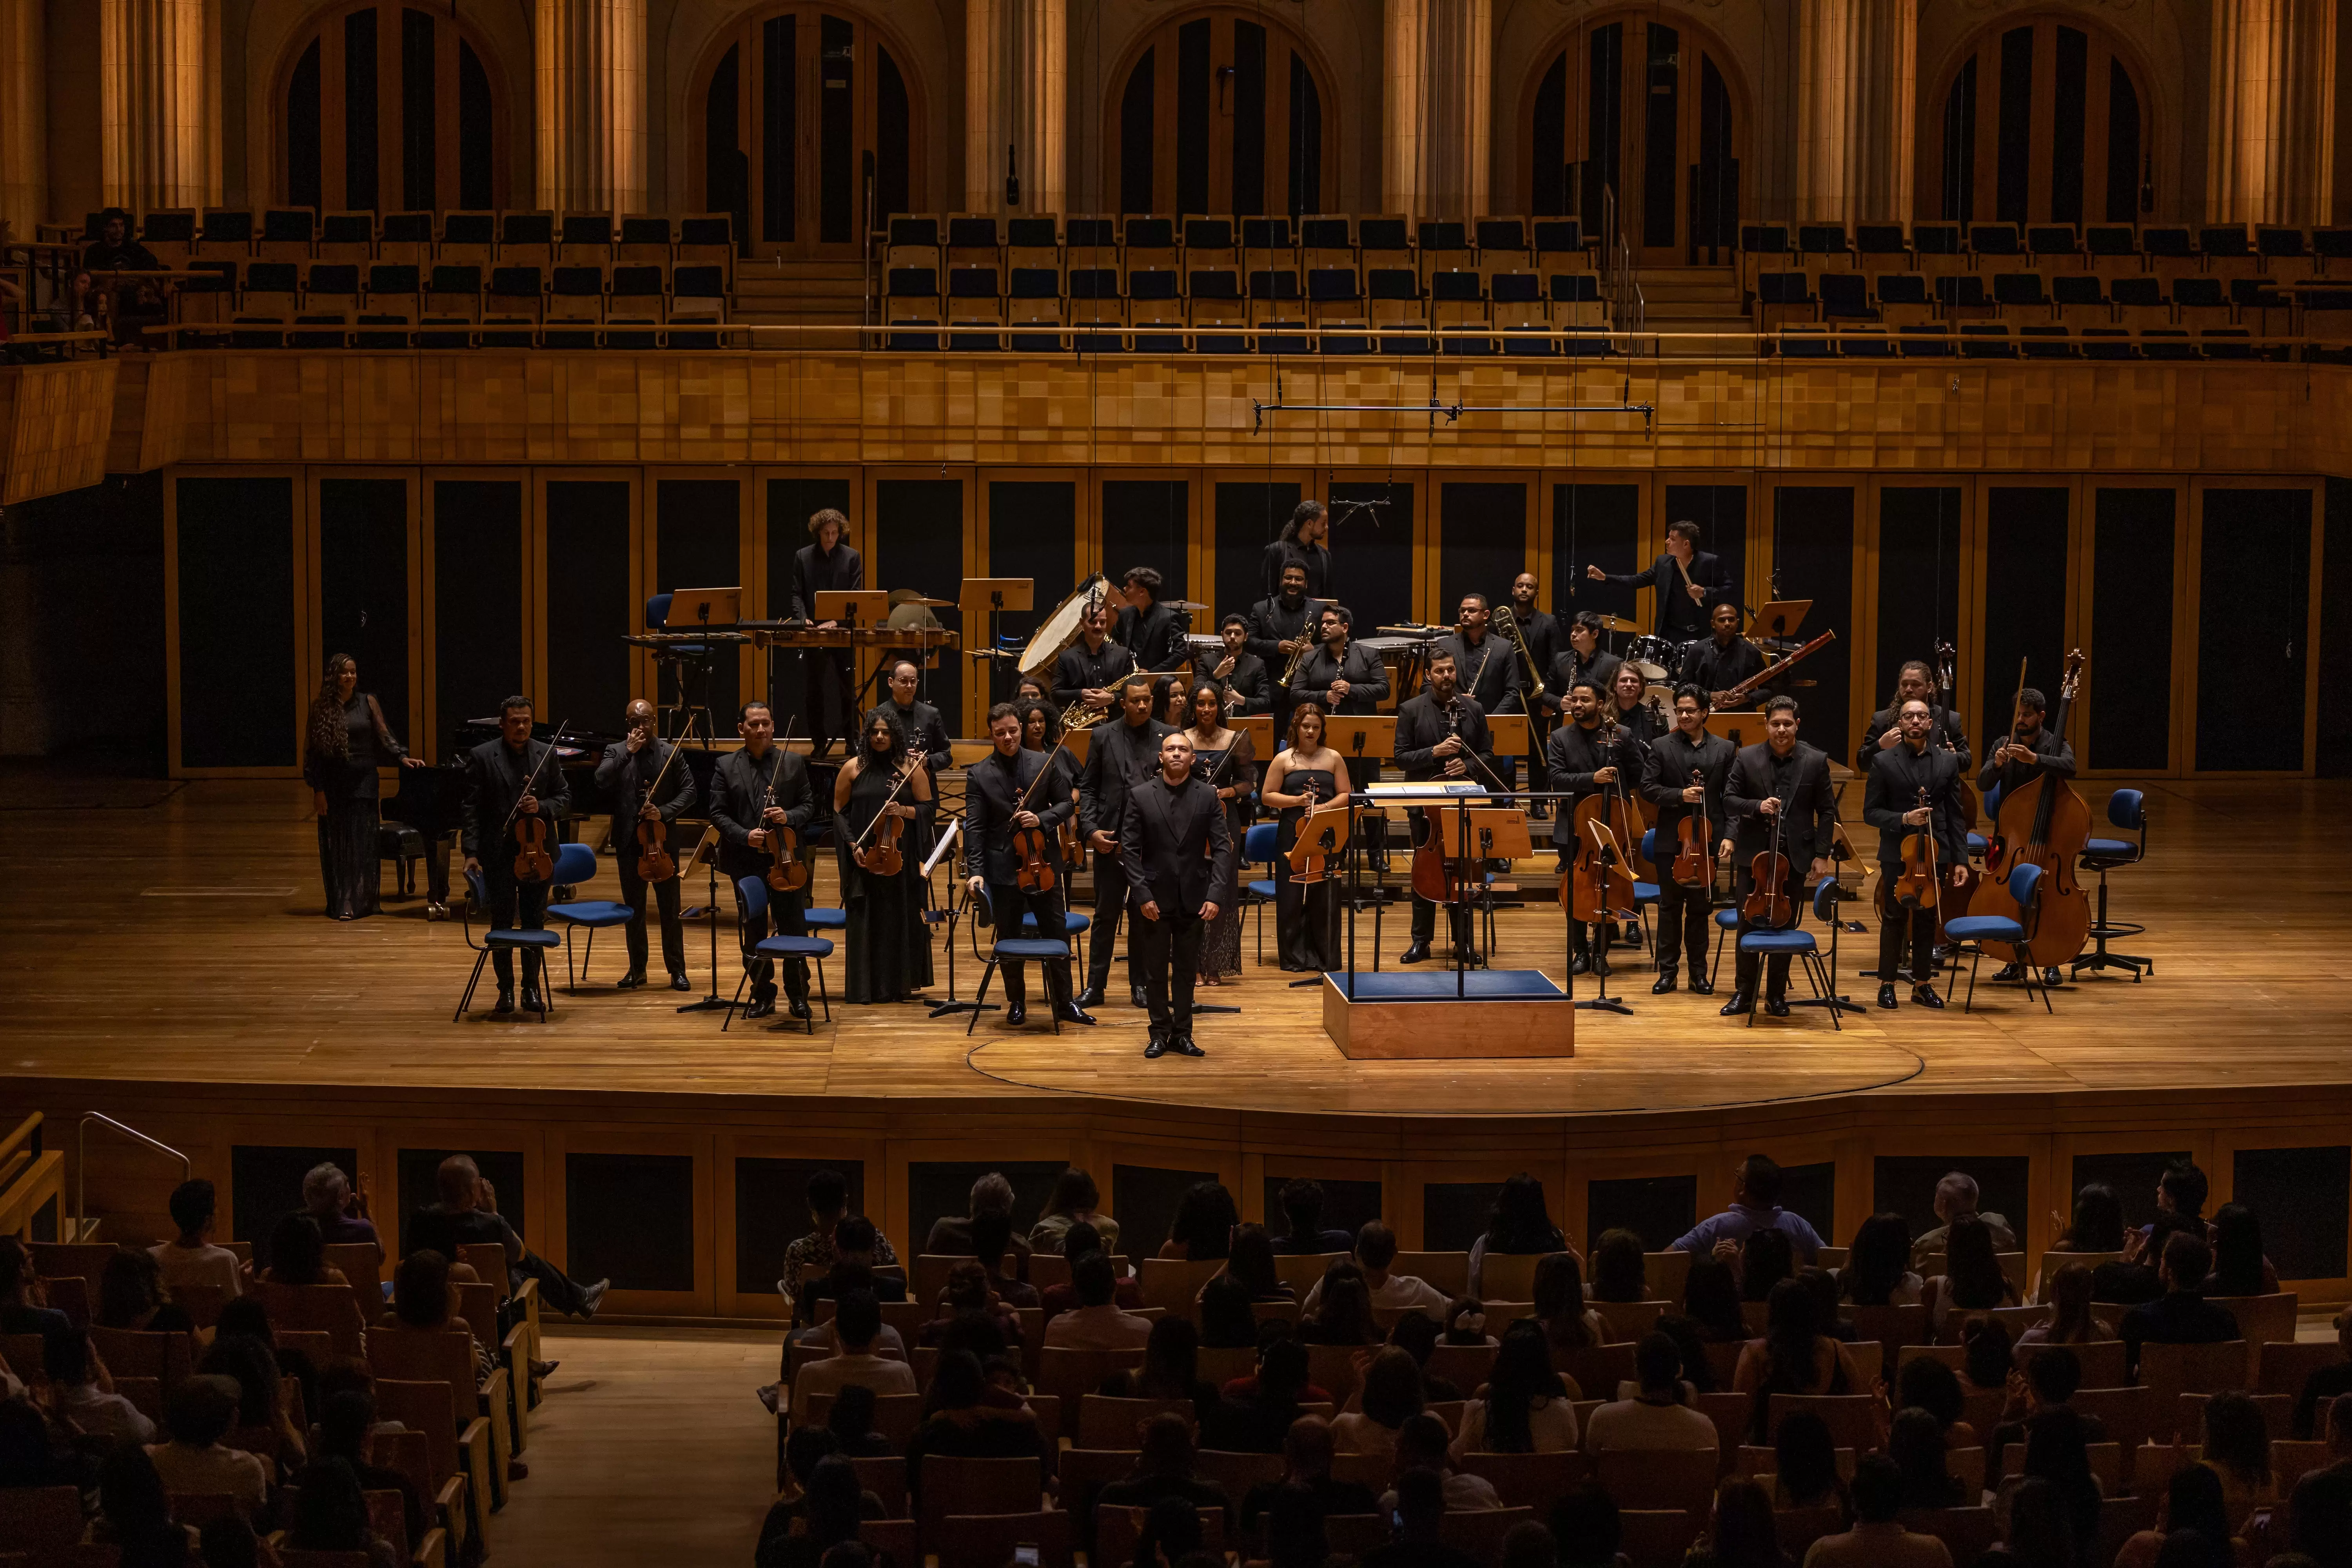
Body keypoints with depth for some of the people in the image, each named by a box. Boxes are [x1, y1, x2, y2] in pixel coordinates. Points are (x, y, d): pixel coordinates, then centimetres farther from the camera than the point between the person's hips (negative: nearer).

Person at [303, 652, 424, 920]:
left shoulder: (367, 702, 4)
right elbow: (312, 750, 1)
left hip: (363, 782, 0)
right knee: (336, 845, 3)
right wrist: (317, 790, -4)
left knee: (362, 844, -3)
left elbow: (384, 735, 3)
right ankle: (339, 904, 9)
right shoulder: (321, 707, 0)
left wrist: (402, 757, -14)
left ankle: (358, 902, -1)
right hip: (333, 785, 0)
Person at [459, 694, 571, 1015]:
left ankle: (531, 988, 15)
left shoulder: (547, 755, 5)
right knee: (501, 923, 3)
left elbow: (565, 800, 7)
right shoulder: (481, 757, -3)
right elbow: (472, 809, -6)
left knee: (534, 923, 6)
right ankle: (506, 990, 12)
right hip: (498, 853, -2)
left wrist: (541, 807, -14)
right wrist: (471, 853, -14)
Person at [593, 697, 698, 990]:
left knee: (670, 908, 1)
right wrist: (628, 752, -19)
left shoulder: (670, 753, 2)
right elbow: (601, 781, -15)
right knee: (634, 908, 8)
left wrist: (664, 812, -15)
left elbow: (689, 792, -1)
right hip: (629, 841, 1)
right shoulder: (616, 752, 3)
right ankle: (637, 969, 17)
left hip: (663, 839, -1)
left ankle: (677, 970, 8)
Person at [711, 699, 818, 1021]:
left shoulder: (793, 763, 3)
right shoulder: (726, 767, 1)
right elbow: (718, 813, -1)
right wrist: (744, 835, -16)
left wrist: (789, 817, -16)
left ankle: (798, 995, 12)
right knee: (753, 933, 8)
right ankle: (763, 995, 18)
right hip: (747, 862, 0)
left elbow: (808, 804, 5)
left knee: (794, 930, 2)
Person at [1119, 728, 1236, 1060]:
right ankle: (1160, 1032, 16)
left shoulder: (1208, 796, -1)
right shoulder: (1141, 796, -3)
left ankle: (1182, 1033, 17)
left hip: (1193, 899, 1)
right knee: (1156, 969, 6)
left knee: (1187, 969, 8)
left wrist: (1216, 895, -13)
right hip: (1155, 898, -1)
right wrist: (1142, 895, -12)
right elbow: (1129, 849, -4)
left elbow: (1222, 848, -3)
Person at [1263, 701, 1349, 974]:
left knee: (1325, 897, 0)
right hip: (1292, 835, -1)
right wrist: (1296, 801, -11)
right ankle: (1295, 958, 5)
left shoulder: (1334, 759, 8)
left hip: (1327, 835, 1)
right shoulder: (1283, 760, 5)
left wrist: (1325, 807, -11)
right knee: (1292, 896, -2)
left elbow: (1346, 795, 6)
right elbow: (1267, 796, 3)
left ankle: (1325, 957, 6)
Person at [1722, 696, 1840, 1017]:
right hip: (1754, 855, 0)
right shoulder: (1747, 758, 0)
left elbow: (1827, 811, 2)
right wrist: (1757, 806, -19)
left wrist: (1822, 854, -4)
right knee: (1749, 925, 3)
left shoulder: (1815, 761, -1)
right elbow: (1729, 800, 1)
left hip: (1795, 856, 0)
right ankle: (1745, 993, 12)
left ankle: (1776, 995, 15)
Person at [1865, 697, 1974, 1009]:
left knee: (1927, 919, 8)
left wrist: (1961, 860, 1)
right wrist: (1903, 819, -18)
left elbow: (1956, 816, 6)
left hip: (1935, 854, 2)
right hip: (1897, 853, -2)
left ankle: (1922, 984, 17)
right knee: (1894, 919, 2)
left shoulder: (1947, 762, 6)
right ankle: (1887, 983, 11)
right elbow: (1871, 812, -2)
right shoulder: (1884, 761, -1)